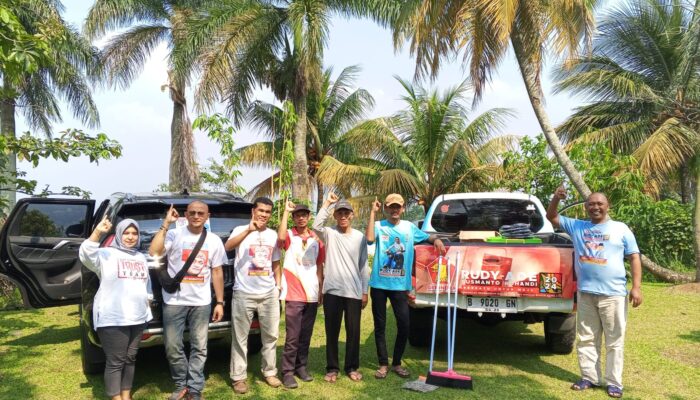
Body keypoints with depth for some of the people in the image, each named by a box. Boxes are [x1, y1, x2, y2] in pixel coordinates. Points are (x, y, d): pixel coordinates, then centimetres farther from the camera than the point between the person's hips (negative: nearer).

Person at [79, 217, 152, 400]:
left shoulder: (141, 257, 15)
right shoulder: (106, 254, -5)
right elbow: (86, 255, -25)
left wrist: (147, 305, 22)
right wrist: (97, 232, -37)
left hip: (137, 317, 6)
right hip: (113, 319, -6)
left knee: (130, 358, 14)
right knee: (115, 362, -2)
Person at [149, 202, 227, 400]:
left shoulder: (214, 241, 6)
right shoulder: (174, 234, -3)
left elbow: (217, 273, 9)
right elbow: (154, 252, -20)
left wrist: (220, 302, 6)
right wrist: (165, 224, -19)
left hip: (201, 303, 2)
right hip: (174, 301, -2)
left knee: (199, 348, 7)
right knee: (173, 347, 5)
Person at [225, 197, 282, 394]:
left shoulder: (273, 235, 10)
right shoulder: (241, 230, -3)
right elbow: (228, 246, -24)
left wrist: (278, 285, 8)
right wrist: (249, 230, -33)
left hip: (269, 294, 4)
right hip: (244, 294, -4)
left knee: (271, 335, 12)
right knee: (240, 337, 3)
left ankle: (270, 372, 25)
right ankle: (238, 377, 13)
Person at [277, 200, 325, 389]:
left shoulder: (316, 239, 9)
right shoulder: (289, 236, -2)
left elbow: (319, 266, 13)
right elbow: (280, 237, -28)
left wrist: (321, 290, 10)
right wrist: (286, 211, -21)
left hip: (312, 294, 4)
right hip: (294, 294, -4)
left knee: (306, 335, 13)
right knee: (293, 336, -3)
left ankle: (301, 366, 25)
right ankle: (287, 372, 6)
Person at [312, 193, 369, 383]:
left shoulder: (360, 237, 5)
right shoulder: (329, 234, 1)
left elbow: (363, 266, 6)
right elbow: (316, 226, -24)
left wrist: (365, 291, 4)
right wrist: (327, 203, -19)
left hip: (354, 292, 1)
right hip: (332, 291, -1)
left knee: (353, 332, 9)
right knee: (332, 332, 8)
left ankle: (352, 367, 24)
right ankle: (332, 368, 21)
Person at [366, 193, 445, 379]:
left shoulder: (409, 227, 8)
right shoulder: (379, 226, -2)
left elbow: (427, 237, 20)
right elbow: (369, 238, -23)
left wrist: (437, 240, -2)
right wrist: (372, 212, -20)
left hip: (401, 285, 2)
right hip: (379, 284, -2)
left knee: (404, 326, 3)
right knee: (380, 326, 7)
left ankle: (397, 363, 22)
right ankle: (383, 364, 21)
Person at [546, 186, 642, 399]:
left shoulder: (621, 228, 7)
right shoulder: (577, 227, 12)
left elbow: (634, 258, 5)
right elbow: (551, 217, 15)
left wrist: (636, 287, -4)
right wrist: (556, 198, -4)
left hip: (613, 294, -3)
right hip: (585, 293, 3)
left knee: (614, 341, 2)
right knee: (586, 339, 9)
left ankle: (614, 383, 10)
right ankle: (589, 377, 20)